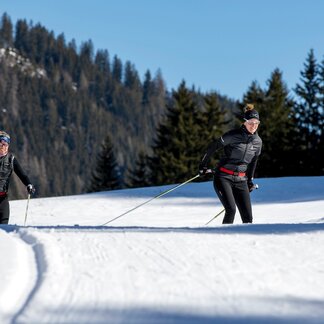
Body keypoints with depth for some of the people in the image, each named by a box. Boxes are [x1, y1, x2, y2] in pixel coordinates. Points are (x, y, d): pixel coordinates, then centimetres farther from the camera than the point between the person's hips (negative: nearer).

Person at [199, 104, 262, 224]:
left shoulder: (258, 142, 5)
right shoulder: (233, 135, -12)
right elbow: (213, 147, -4)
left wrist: (250, 180, 23)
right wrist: (203, 165, -2)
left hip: (240, 180, 5)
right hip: (223, 177, -5)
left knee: (248, 217, -5)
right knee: (231, 210, -22)